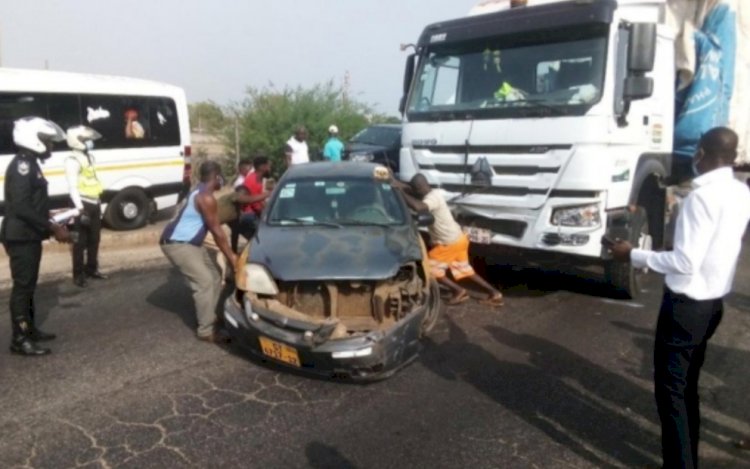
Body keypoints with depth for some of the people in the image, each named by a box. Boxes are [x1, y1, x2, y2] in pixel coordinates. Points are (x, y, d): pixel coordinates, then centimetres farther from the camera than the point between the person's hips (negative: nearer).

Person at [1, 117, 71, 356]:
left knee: (28, 285, 17)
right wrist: (53, 228, -23)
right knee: (22, 286, -5)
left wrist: (49, 223, 15)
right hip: (21, 237, -10)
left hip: (29, 236, 10)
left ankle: (29, 329, 28)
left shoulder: (29, 164, 14)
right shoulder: (22, 165, -18)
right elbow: (21, 208, -25)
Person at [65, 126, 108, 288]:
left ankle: (91, 269, 28)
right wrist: (80, 209, -23)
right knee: (81, 241, -3)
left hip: (94, 203, 9)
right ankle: (78, 274, 5)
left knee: (94, 239, 16)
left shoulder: (89, 156, 15)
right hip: (83, 204, -9)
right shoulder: (73, 160, -13)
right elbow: (73, 187, -18)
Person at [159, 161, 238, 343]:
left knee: (214, 275, 13)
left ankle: (209, 317, 23)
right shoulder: (206, 198, -21)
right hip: (177, 244, -11)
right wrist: (231, 256, -13)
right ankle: (207, 331, -10)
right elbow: (217, 231, -19)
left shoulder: (200, 192, 12)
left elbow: (212, 226, 20)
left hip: (191, 242, 11)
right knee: (204, 282, -16)